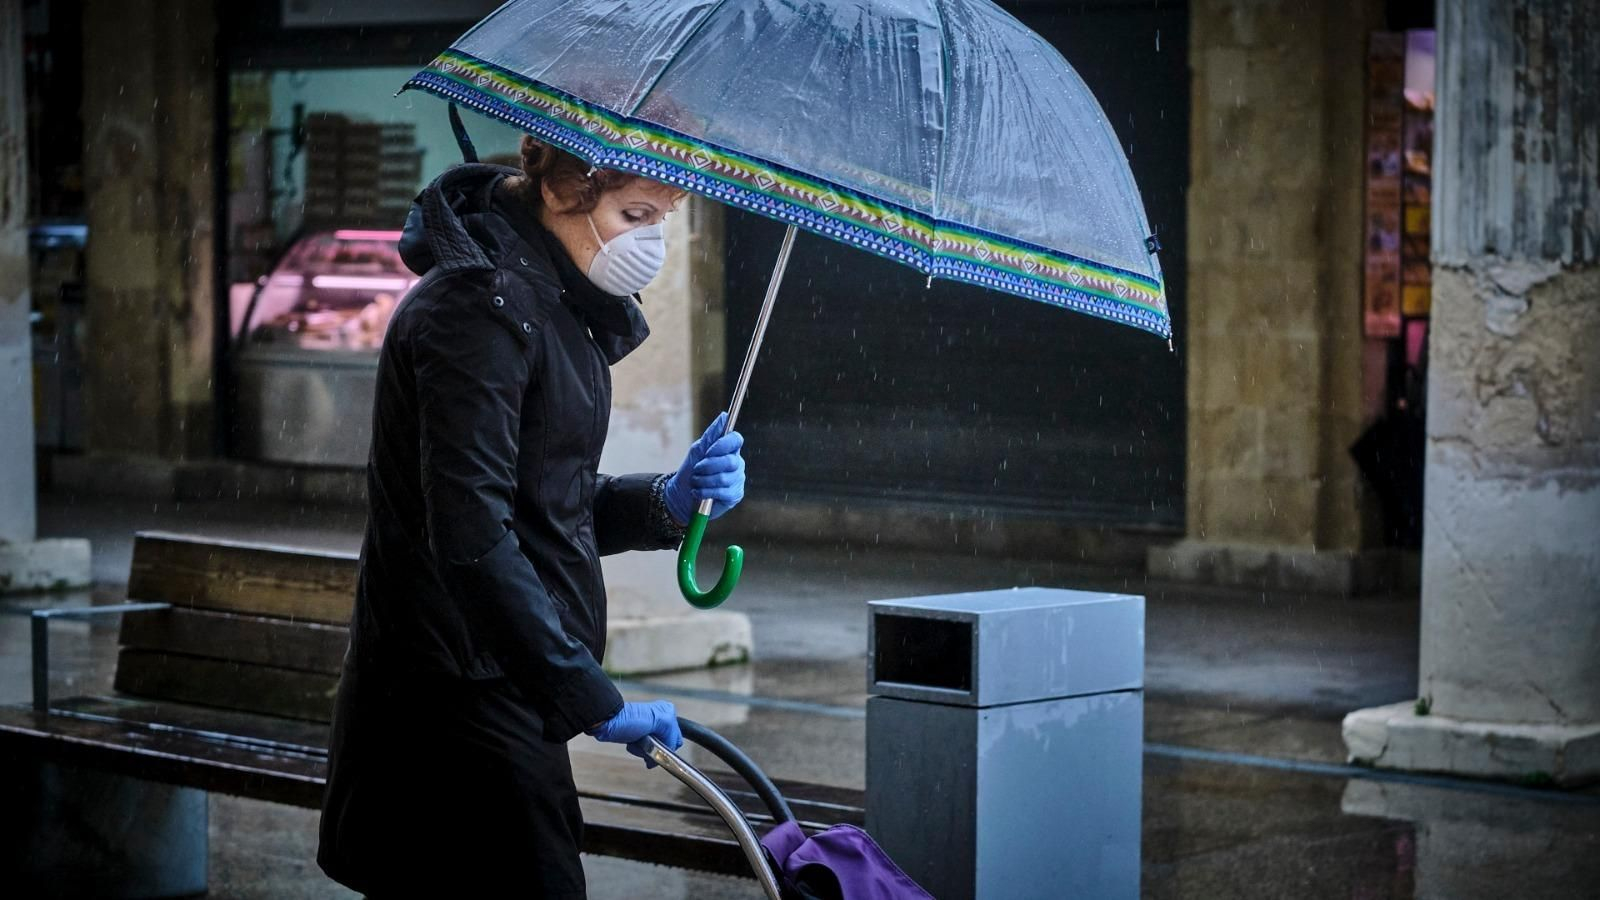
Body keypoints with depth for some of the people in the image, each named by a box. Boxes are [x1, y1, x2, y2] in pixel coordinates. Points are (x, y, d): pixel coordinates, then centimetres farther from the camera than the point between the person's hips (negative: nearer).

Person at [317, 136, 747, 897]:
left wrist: (666, 500, 0)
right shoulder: (481, 307, -17)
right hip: (458, 707, -10)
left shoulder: (555, 305, 14)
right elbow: (470, 537, -25)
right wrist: (592, 699, -25)